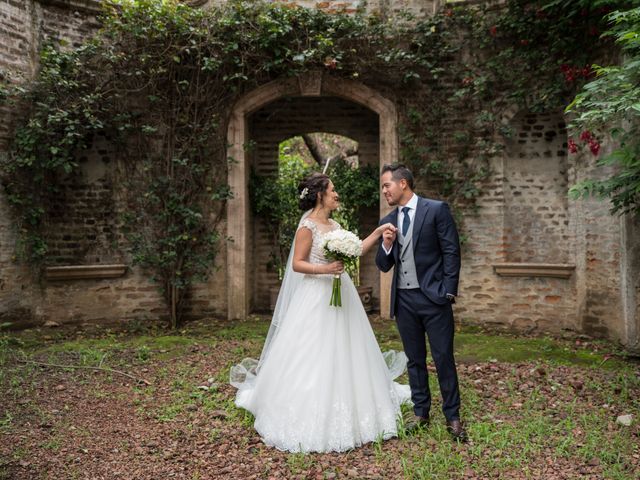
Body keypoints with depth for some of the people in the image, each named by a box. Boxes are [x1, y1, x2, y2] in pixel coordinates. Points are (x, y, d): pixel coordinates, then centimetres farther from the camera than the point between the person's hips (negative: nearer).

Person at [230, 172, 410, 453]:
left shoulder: (335, 225, 12)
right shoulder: (307, 226, -11)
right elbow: (296, 264, -13)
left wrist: (377, 234, 13)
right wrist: (325, 269, -24)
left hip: (340, 296, 8)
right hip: (316, 298, -8)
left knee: (342, 355, 14)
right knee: (313, 358, -1)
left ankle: (346, 415, 29)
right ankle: (311, 420, 13)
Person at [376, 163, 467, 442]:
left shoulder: (436, 210, -4)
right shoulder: (388, 222, 10)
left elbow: (452, 251, -6)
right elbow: (383, 266, 11)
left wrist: (448, 292, -10)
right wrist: (386, 244, -9)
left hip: (433, 296, -5)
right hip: (403, 300, 5)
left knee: (444, 358, 0)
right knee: (415, 360, 13)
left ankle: (452, 417, 15)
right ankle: (421, 413, 26)